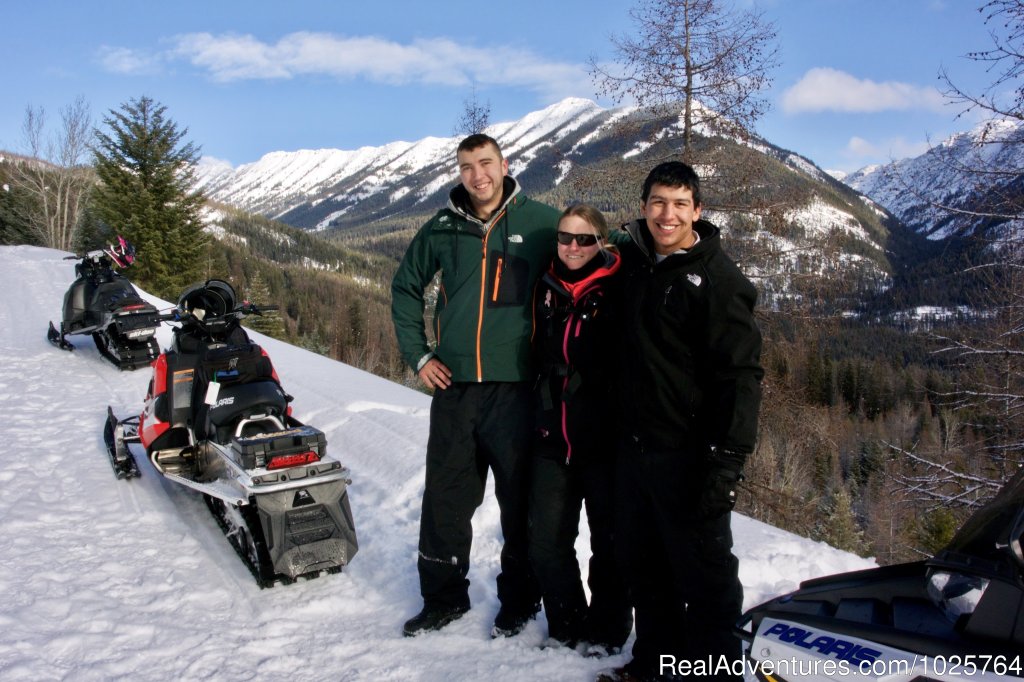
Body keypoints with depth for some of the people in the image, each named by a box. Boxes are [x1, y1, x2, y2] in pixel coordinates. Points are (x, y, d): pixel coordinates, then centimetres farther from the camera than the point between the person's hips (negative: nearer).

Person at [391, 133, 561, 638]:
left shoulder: (541, 221, 0)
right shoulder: (442, 228, 8)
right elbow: (405, 288, 19)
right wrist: (418, 354, 10)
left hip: (517, 384, -3)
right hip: (454, 384, 3)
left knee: (521, 500, 6)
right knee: (445, 497, 9)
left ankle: (519, 600, 23)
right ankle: (444, 596, 26)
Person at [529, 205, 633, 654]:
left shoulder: (619, 291, -9)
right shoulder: (546, 289, 7)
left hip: (604, 438, -5)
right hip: (553, 439, 5)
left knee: (609, 540, 10)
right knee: (547, 541, 9)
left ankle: (607, 629, 28)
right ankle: (565, 626, 28)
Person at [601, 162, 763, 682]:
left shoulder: (718, 279, -12)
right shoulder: (634, 260, 8)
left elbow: (741, 374, -17)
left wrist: (728, 459, -24)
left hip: (687, 457, -7)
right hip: (633, 446, 7)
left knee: (704, 575, 3)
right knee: (642, 564, 18)